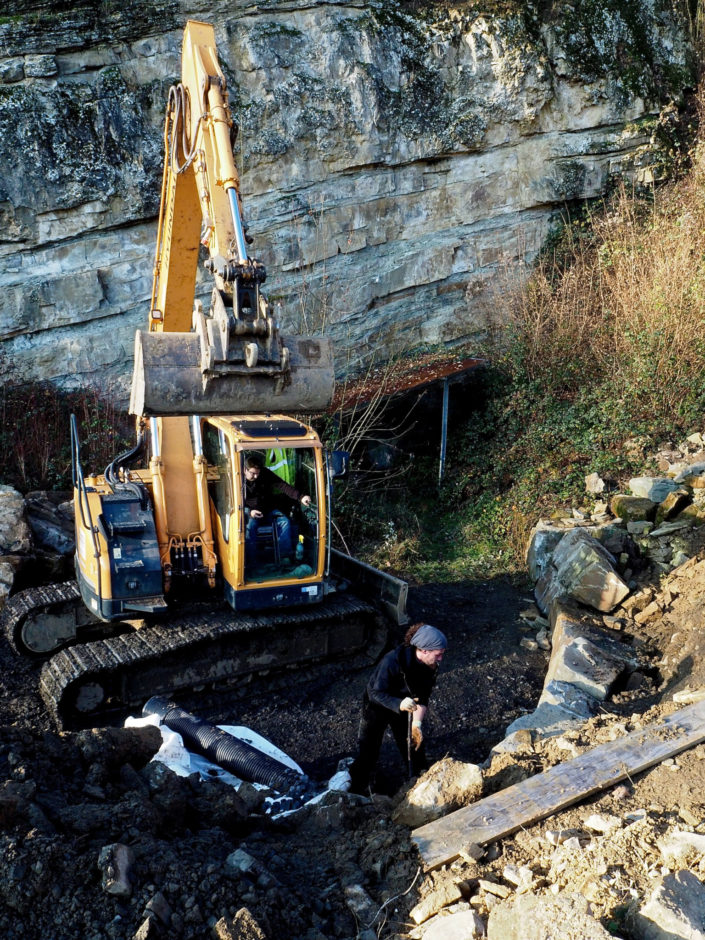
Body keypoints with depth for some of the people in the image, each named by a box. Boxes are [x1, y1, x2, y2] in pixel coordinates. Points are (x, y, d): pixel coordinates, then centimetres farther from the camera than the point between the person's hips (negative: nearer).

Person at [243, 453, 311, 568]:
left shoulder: (265, 473, -9)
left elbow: (282, 485, -18)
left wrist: (300, 497, -32)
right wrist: (249, 512, -29)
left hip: (268, 510, 3)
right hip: (249, 512, -2)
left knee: (284, 522, -24)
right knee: (250, 525, -35)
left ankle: (285, 558, -22)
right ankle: (250, 563, -30)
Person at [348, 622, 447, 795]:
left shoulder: (430, 667, -19)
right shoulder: (392, 661, -38)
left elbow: (422, 699, -15)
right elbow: (376, 693, -35)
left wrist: (417, 724, -28)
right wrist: (399, 704, -51)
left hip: (403, 707, 5)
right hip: (376, 706, -5)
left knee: (415, 744, 9)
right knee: (368, 750, 3)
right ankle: (357, 790, 23)